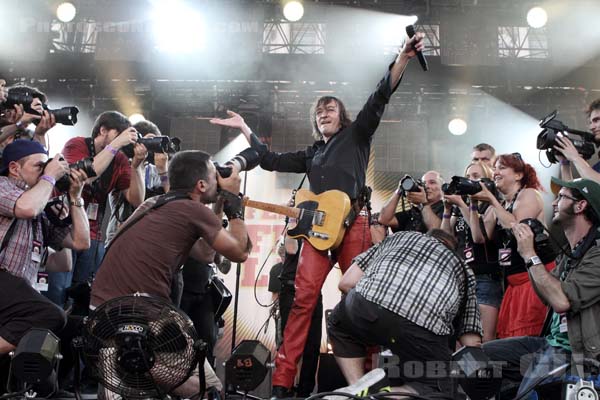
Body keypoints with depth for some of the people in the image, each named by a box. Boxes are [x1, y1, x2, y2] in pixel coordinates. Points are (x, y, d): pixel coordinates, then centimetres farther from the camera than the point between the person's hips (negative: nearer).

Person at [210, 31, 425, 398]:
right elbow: (270, 160, 30)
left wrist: (404, 58, -12)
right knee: (303, 299, -6)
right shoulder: (311, 154, 26)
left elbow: (380, 97, 1)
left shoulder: (357, 135, 13)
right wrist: (244, 127, 33)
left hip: (353, 223, -4)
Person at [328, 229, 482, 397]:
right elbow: (472, 344, 24)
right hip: (424, 328, -1)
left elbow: (346, 282, 27)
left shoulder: (401, 236, 35)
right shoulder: (462, 269, 35)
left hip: (367, 307, 1)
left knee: (339, 327, 35)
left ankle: (358, 391, 13)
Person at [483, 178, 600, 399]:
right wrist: (528, 254, 6)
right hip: (551, 342, 8)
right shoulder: (569, 252, 11)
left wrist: (530, 254, -17)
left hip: (572, 354, -8)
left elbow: (561, 301, -26)